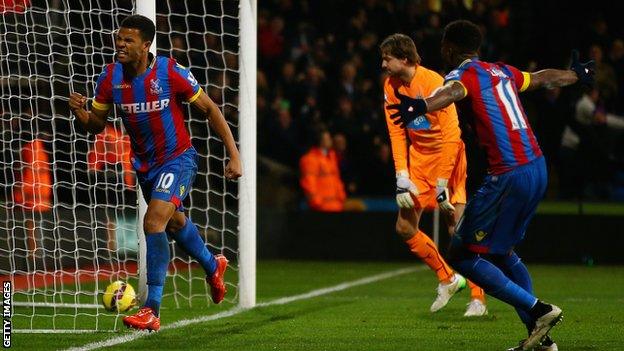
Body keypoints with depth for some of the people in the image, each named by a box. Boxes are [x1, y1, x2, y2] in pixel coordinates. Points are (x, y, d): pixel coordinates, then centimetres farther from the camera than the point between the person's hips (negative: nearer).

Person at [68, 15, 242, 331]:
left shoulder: (171, 73, -22)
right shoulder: (110, 77, -10)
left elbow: (210, 109, -11)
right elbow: (96, 124, 1)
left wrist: (234, 156, -12)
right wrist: (79, 110, -23)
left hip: (178, 159, -6)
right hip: (145, 163, 6)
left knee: (154, 221, -25)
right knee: (174, 223, 25)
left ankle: (152, 311, -23)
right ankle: (213, 267, 57)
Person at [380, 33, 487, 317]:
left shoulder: (433, 83, -22)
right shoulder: (391, 87, 0)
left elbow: (451, 136, -22)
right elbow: (397, 133, 5)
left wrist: (443, 182, -23)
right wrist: (401, 176, -5)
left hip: (447, 154, -7)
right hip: (419, 156, 7)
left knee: (457, 228, -13)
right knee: (405, 228, 3)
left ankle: (478, 298, -4)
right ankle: (448, 279, 21)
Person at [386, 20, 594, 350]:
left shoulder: (464, 75, -6)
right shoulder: (502, 72, 17)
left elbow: (452, 92, -32)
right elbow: (544, 77, 36)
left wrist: (421, 106, -53)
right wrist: (577, 75, 57)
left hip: (508, 175, -8)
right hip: (537, 168, 9)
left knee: (462, 255, -1)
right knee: (501, 252, 21)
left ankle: (538, 310, -8)